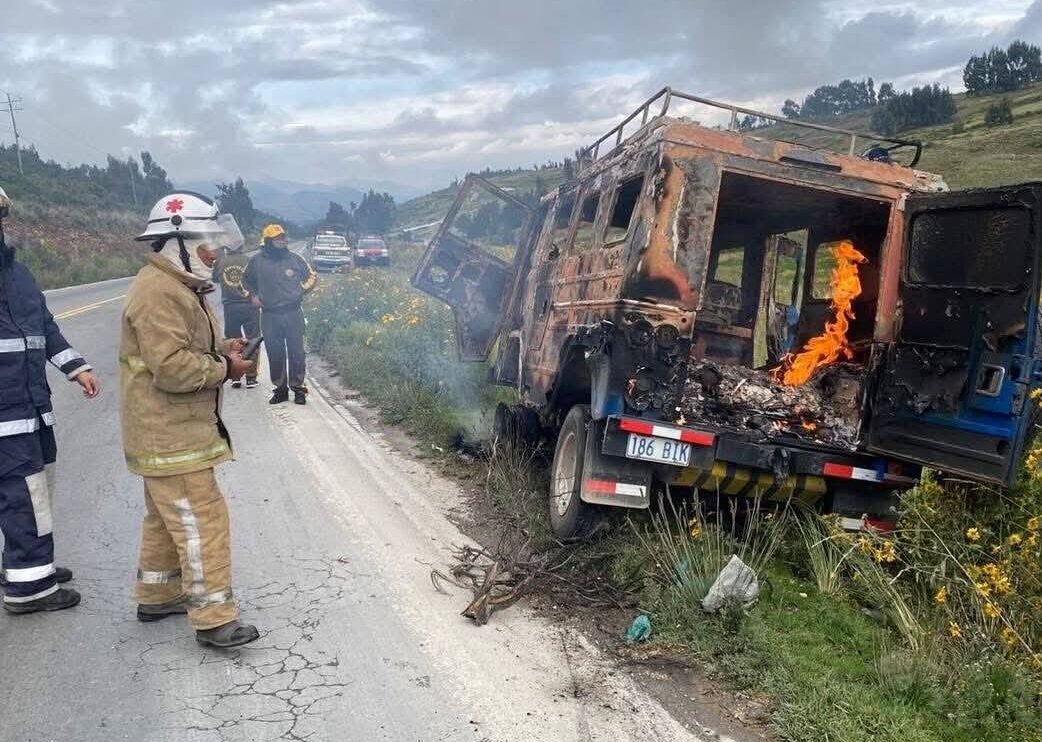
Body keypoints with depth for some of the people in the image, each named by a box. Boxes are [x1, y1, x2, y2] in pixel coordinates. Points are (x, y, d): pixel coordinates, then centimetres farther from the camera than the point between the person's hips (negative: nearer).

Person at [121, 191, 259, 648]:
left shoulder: (178, 286, 15)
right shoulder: (158, 293, -21)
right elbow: (171, 367, -28)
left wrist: (221, 350, 6)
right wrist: (224, 368, -17)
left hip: (171, 431, 11)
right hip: (169, 435, -11)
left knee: (167, 516, 21)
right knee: (202, 521, -8)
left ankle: (156, 596, 35)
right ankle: (214, 619, -2)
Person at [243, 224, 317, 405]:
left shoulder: (295, 259, 1)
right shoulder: (257, 261, 2)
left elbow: (312, 276, 14)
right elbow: (248, 281, 20)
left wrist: (302, 290, 0)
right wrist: (254, 295, 6)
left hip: (293, 313, -1)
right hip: (269, 316, 1)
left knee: (296, 352, 1)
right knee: (275, 354, 6)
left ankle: (298, 387, 11)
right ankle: (280, 388, 17)